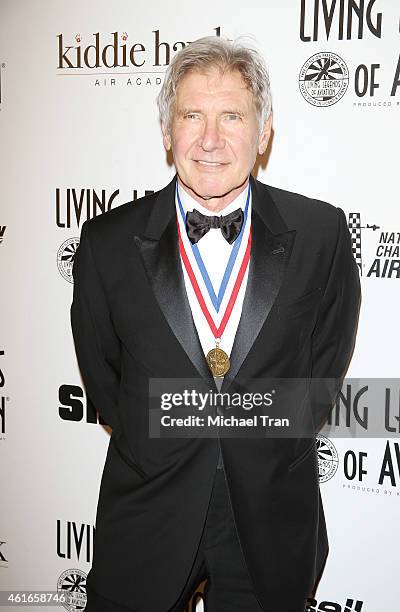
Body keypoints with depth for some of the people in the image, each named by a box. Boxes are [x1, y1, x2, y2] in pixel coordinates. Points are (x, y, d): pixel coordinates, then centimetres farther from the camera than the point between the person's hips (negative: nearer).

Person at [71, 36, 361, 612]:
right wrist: (168, 455, 0)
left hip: (273, 524, 1)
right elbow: (101, 374, 1)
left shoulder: (322, 232, -8)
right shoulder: (107, 242, -9)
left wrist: (265, 450, -1)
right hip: (147, 515, 0)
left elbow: (326, 365, 1)